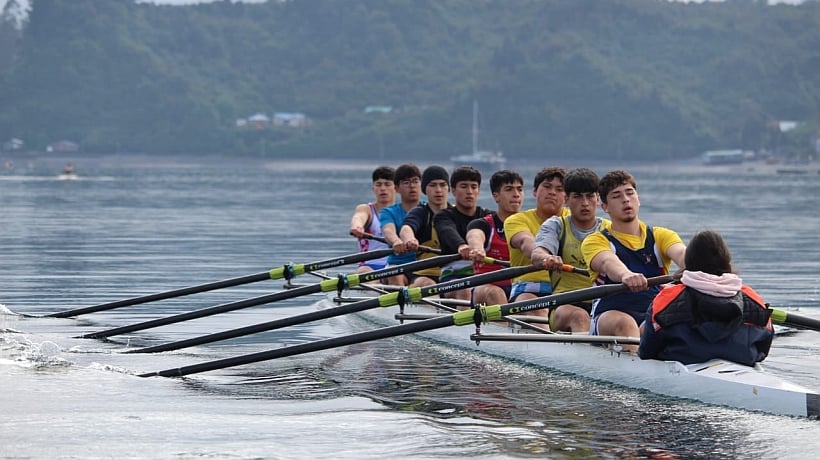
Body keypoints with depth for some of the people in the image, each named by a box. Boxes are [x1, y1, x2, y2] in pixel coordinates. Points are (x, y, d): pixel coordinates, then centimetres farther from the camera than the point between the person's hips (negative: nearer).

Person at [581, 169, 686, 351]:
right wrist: (626, 275, -41)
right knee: (625, 323, -36)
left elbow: (680, 253, -5)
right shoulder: (595, 241, 10)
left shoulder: (661, 236, 19)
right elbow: (607, 262, -15)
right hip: (609, 316, -2)